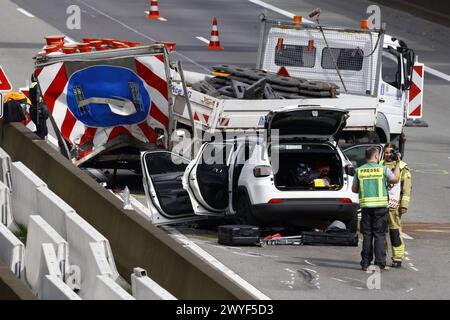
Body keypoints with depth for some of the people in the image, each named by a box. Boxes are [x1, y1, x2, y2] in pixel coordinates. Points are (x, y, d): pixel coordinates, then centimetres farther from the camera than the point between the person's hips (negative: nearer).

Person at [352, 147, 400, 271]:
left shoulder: (359, 170, 3)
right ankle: (380, 263, -1)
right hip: (380, 206, -2)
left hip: (365, 206, 2)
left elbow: (354, 189, 9)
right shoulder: (383, 169, -4)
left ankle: (365, 263, 8)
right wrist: (398, 164, 20)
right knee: (379, 235, 2)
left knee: (367, 235, 8)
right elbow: (395, 179, 9)